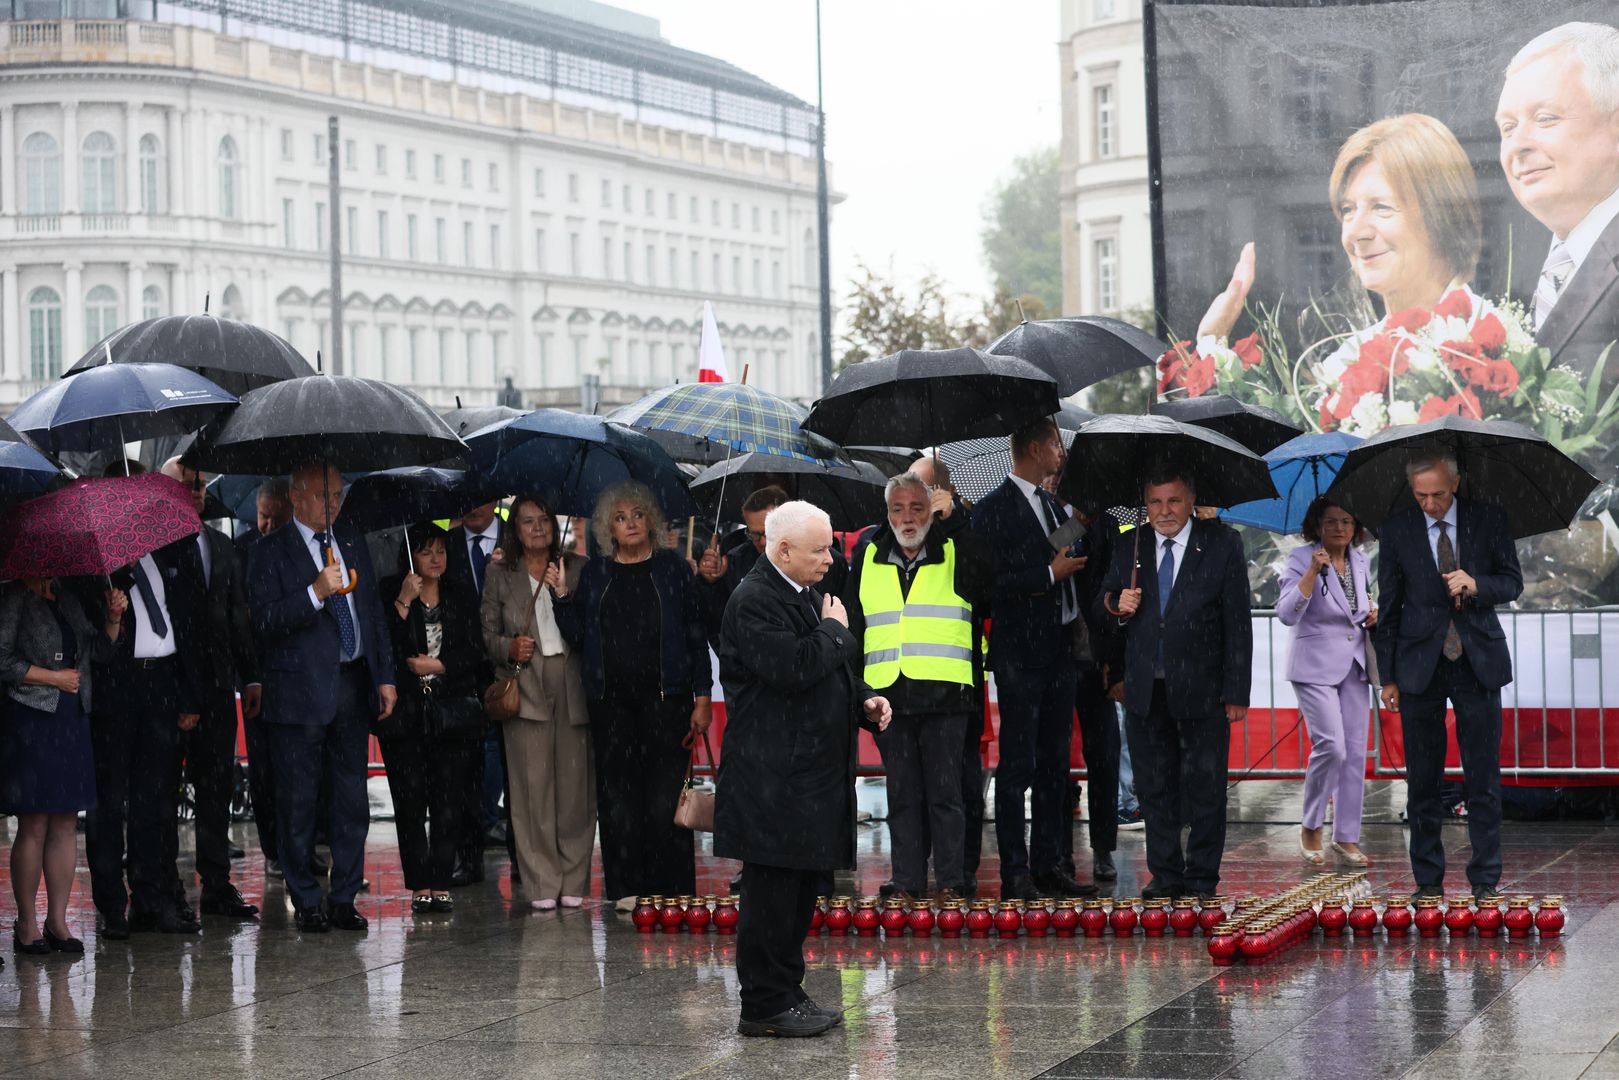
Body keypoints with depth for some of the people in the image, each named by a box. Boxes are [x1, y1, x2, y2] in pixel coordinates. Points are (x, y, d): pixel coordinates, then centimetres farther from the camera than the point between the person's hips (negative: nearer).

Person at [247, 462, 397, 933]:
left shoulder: (352, 544, 14)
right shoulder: (271, 551, -3)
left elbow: (374, 612, 17)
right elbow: (265, 620, -14)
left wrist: (385, 676, 11)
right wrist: (316, 592, -26)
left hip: (352, 686, 5)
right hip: (301, 692, -5)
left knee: (353, 798, 6)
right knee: (298, 800, 0)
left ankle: (343, 899, 14)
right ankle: (306, 903, 8)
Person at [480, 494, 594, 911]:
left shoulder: (578, 568, 11)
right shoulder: (500, 575, 13)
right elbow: (488, 634, 13)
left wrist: (565, 593, -11)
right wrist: (510, 649, -6)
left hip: (573, 685, 0)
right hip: (526, 689, 0)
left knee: (575, 783, -1)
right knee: (533, 786, -5)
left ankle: (573, 881, 7)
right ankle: (541, 886, -1)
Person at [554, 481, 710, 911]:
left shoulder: (672, 568, 6)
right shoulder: (595, 574, 12)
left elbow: (695, 633, 4)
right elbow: (577, 637, 11)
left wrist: (702, 696, -2)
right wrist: (562, 598, -4)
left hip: (663, 696, -2)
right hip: (610, 699, 3)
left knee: (665, 792, -5)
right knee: (617, 791, 2)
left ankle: (671, 888, 0)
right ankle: (627, 887, 8)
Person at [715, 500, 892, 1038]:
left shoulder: (808, 596, 18)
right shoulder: (754, 601, -14)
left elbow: (829, 672, 28)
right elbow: (792, 669, -26)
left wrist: (864, 700, 9)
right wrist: (836, 631, -10)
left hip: (811, 770, 10)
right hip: (772, 776, -10)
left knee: (800, 886, 13)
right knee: (772, 889, -6)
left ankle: (787, 992, 20)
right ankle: (764, 1006, -1)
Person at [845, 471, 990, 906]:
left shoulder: (954, 553, 5)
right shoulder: (868, 557, 13)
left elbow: (985, 575, -17)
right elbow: (851, 623, 17)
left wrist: (954, 518, -22)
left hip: (944, 694, -3)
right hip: (887, 695, 3)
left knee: (944, 792, -2)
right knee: (902, 794, 6)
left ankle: (951, 882, 4)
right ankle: (907, 881, 11)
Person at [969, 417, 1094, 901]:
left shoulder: (1054, 506, 15)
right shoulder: (993, 509, -9)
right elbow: (989, 584, -17)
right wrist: (1050, 574, -16)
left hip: (1059, 650, 8)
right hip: (1020, 654, -8)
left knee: (1054, 764, 10)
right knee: (1017, 765, -5)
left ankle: (1048, 865, 16)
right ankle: (1015, 873, -2)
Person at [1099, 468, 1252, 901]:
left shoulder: (1221, 544, -2)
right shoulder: (1129, 550, 8)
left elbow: (1237, 621, -4)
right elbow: (1101, 604, 16)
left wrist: (1235, 691, -9)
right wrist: (1116, 606, -10)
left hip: (1202, 687, -4)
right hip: (1146, 690, 4)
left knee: (1205, 786, 1)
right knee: (1154, 787, 9)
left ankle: (1202, 877, 10)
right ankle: (1166, 875, 18)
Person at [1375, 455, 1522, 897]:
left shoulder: (1489, 520, 1)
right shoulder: (1396, 531, 1)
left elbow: (1513, 582, 5)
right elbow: (1389, 608, 5)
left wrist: (1476, 585, -17)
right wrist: (1387, 677, 3)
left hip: (1478, 662, 0)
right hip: (1420, 664, 0)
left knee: (1483, 778, 1)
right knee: (1422, 779, 3)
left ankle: (1485, 880, 8)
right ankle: (1428, 881, 11)